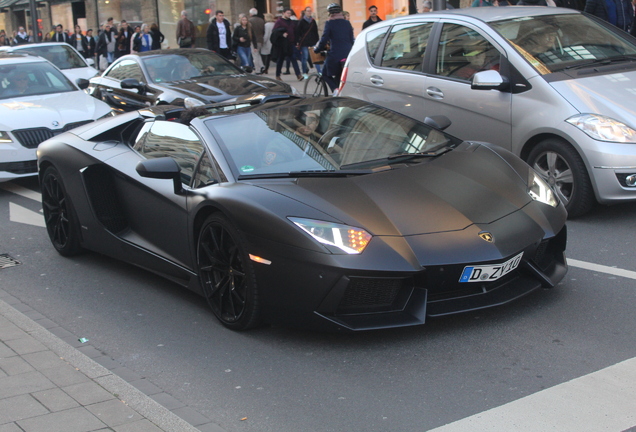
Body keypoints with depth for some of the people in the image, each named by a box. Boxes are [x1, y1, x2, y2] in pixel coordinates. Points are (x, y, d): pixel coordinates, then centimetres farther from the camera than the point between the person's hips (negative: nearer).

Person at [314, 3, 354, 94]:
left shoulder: (329, 24, -4)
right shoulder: (347, 23, 12)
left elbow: (323, 40, -7)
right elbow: (351, 40, 16)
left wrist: (316, 49, 9)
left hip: (335, 55, -5)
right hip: (348, 55, 5)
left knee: (326, 74, 14)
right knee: (339, 77, 19)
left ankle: (335, 89, -12)